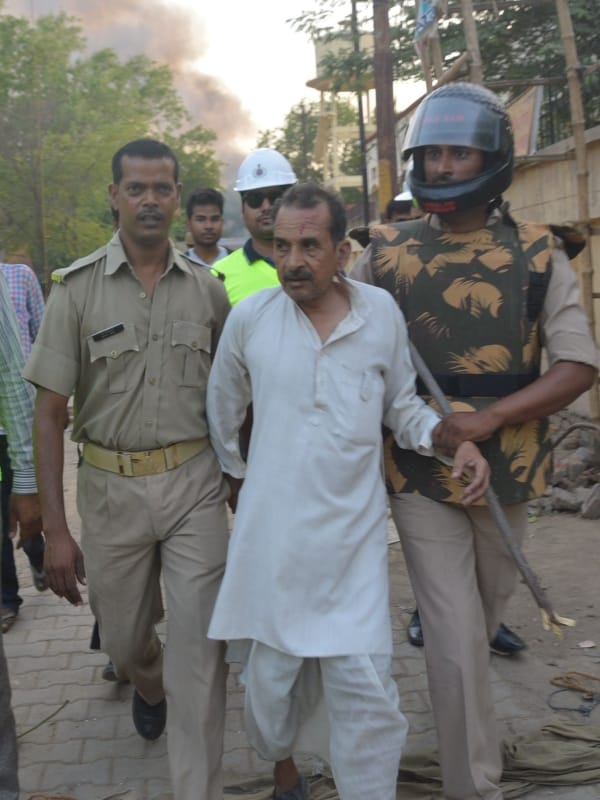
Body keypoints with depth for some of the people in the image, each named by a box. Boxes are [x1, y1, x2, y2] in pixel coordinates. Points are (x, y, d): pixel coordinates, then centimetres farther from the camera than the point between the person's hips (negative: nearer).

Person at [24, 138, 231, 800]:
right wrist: (55, 530, -9)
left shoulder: (207, 291, 1)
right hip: (110, 487, 0)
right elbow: (49, 412, -6)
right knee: (123, 637, 18)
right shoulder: (77, 288, -5)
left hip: (194, 483, 0)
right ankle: (148, 686, 55)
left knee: (199, 648, -1)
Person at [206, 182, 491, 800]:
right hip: (271, 531, 1)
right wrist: (235, 477, 19)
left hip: (353, 534, 0)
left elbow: (401, 405, 11)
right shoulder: (249, 316, -4)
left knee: (365, 691, -2)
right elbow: (221, 409, 13)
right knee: (273, 674, 15)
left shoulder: (382, 312, -2)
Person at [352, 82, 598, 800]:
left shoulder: (537, 256, -4)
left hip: (507, 471, 2)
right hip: (419, 475, -2)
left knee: (483, 621, 22)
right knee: (457, 645, -2)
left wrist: (488, 418, -21)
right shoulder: (386, 254, -3)